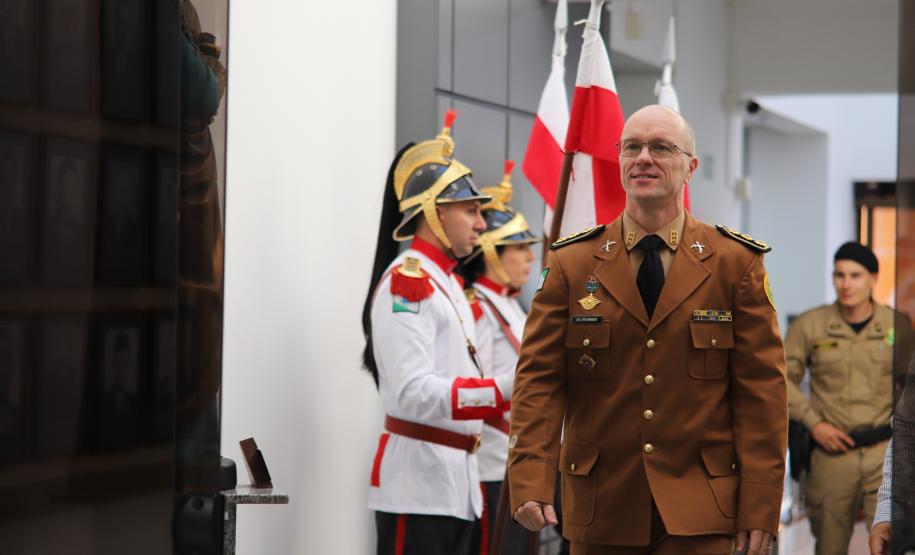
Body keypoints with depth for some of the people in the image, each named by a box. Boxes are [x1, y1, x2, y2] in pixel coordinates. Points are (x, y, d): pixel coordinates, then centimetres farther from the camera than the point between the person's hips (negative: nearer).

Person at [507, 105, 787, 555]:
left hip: (696, 515, -1)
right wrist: (530, 483, -16)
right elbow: (539, 379, -2)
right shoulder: (570, 264, 5)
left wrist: (759, 507, -6)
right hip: (600, 510, 1)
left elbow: (762, 389, 0)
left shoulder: (736, 263, 3)